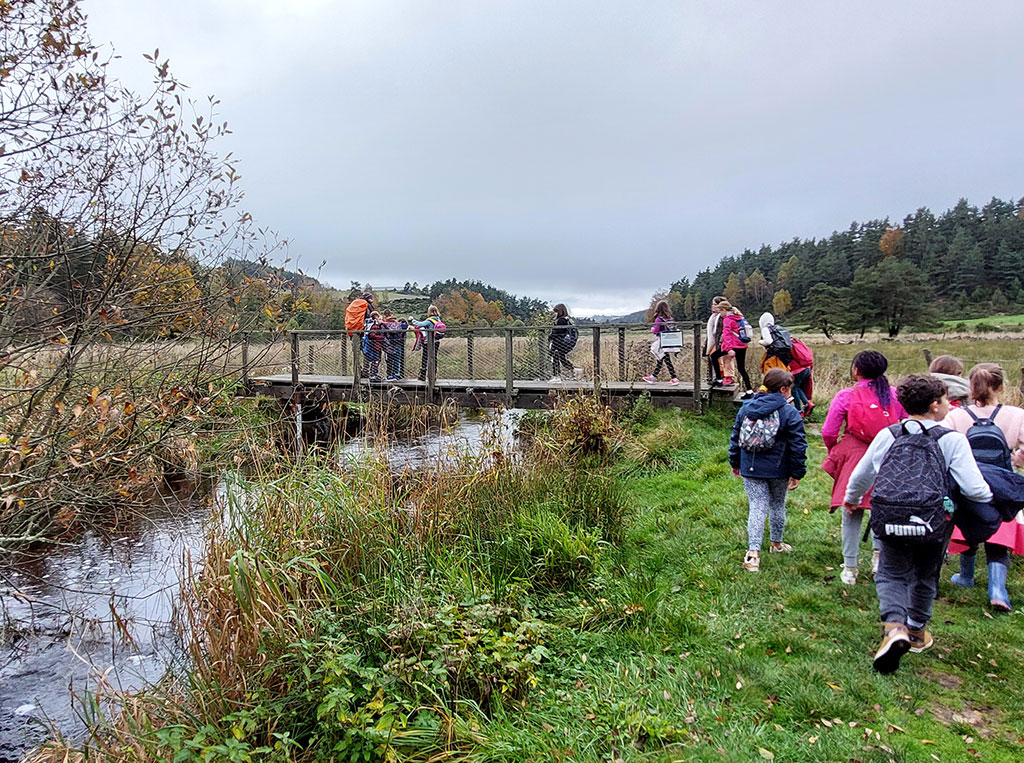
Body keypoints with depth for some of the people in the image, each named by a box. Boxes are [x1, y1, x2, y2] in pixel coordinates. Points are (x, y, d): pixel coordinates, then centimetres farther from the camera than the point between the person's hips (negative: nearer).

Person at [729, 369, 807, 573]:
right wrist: (797, 473, -1)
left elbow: (735, 437, 10)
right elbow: (798, 446, -10)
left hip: (750, 469, 2)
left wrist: (735, 463, 21)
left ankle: (753, 552, -10)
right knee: (777, 506, 18)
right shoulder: (789, 413, -10)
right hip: (778, 471, -2)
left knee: (757, 507, 2)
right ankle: (777, 544, 37)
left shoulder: (746, 407, 3)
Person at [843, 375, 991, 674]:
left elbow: (861, 475, 16)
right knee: (925, 575, 22)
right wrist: (989, 495, 18)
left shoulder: (887, 435, 5)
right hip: (933, 522, -1)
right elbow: (974, 489, -7)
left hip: (890, 520, 1)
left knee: (891, 573, 15)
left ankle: (894, 625, -10)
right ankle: (916, 630, 39)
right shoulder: (952, 440, -4)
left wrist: (851, 500, 36)